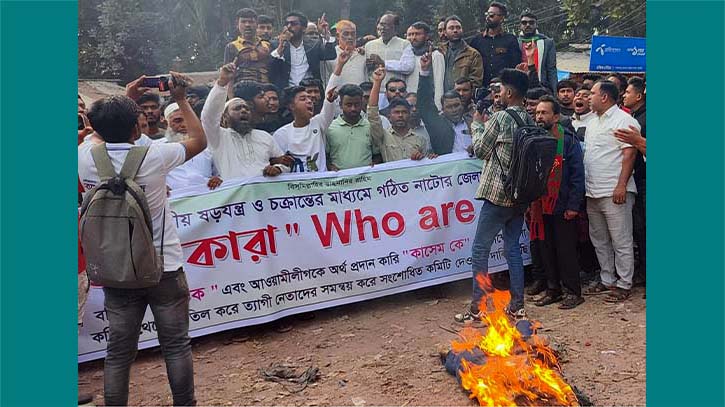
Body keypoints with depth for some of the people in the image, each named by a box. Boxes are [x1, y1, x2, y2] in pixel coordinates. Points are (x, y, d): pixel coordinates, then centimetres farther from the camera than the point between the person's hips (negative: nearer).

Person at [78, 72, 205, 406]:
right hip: (164, 268, -3)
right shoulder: (154, 156, -14)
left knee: (119, 351, 10)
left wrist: (121, 103, 24)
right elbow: (200, 140, 3)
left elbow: (102, 133, 20)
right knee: (176, 345, 9)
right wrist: (181, 100, 10)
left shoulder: (85, 157, -5)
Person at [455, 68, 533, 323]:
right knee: (513, 248, 14)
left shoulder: (500, 117, -13)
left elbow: (480, 150, -5)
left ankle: (477, 308, 3)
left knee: (480, 249, 0)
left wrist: (477, 125, 13)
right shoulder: (530, 120, 8)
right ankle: (517, 306, 17)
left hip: (498, 194, -7)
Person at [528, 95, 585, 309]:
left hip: (562, 207, -5)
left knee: (566, 250, 1)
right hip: (540, 207, 5)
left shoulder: (568, 140, -6)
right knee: (545, 249, 10)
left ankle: (572, 291, 12)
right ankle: (553, 289, 22)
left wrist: (573, 205, -14)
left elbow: (577, 175, -9)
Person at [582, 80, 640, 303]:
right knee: (599, 240, 15)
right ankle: (607, 280, 26)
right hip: (592, 192, 9)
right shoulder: (593, 123, 19)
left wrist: (621, 185, -22)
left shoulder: (623, 120, -7)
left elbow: (629, 154, -15)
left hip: (614, 192, -9)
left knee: (621, 242, -1)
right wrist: (583, 187, 15)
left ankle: (623, 284, 7)